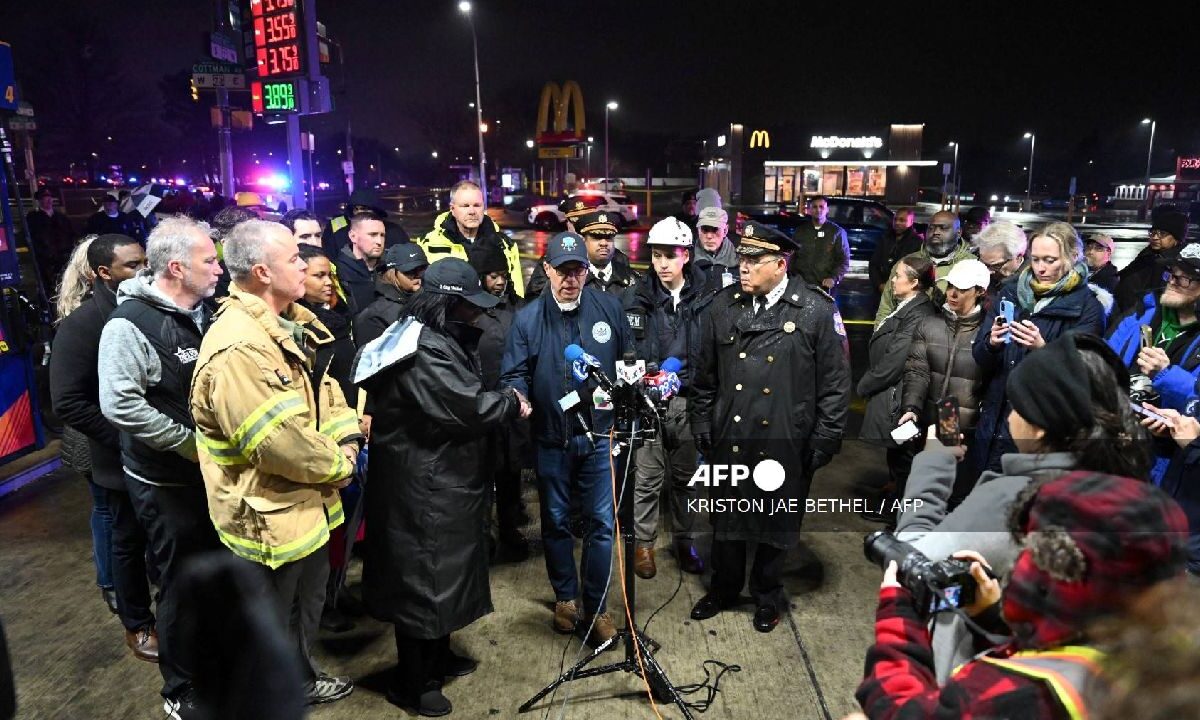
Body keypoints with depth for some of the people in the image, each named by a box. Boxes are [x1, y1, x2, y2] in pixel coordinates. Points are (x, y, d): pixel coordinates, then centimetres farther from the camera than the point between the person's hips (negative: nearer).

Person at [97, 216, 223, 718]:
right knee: (182, 583, 7)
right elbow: (120, 404, -27)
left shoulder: (201, 313, 6)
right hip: (166, 482, -7)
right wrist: (191, 442, -21)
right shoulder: (130, 323, -18)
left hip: (211, 470, 7)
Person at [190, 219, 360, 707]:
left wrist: (347, 437, -8)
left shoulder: (294, 321, 3)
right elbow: (278, 442, -31)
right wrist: (339, 465, -15)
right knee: (271, 620, 14)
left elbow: (324, 387, 10)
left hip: (306, 501, 10)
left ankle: (302, 680, 51)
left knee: (309, 597, 28)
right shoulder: (237, 349, -29)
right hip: (267, 512, -10)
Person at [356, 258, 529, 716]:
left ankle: (437, 657, 40)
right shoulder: (425, 349, -23)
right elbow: (463, 407, -27)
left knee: (441, 568, 22)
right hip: (424, 485, -11)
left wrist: (500, 402, 0)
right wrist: (511, 403, -11)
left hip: (440, 479, 11)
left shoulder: (436, 339, 12)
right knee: (424, 574, 3)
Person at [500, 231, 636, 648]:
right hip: (551, 438, 1)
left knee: (602, 522, 3)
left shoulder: (609, 308, -1)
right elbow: (514, 373, -3)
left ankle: (595, 607, 21)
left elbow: (629, 362, 8)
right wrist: (518, 395, -23)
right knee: (555, 521, 15)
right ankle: (565, 597, 36)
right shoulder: (527, 318, -1)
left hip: (600, 434, 0)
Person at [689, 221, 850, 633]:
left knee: (775, 524, 15)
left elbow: (835, 383, -6)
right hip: (728, 440, 3)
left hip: (784, 445, -2)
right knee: (725, 520, 17)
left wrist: (823, 441, -6)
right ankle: (724, 588, 41)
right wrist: (701, 425, 7)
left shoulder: (817, 312, -9)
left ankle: (767, 596, 39)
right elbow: (705, 375, 8)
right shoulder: (722, 307, 0)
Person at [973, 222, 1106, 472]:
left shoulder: (1087, 308, -3)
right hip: (996, 422, 3)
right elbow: (979, 356, 3)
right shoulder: (1011, 292, 6)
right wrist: (992, 344, -19)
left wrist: (1042, 349, -30)